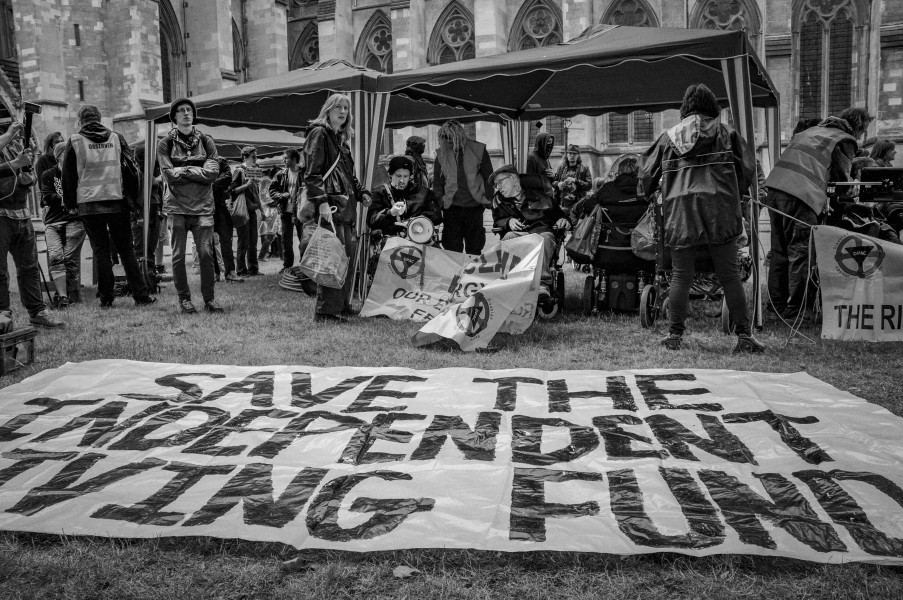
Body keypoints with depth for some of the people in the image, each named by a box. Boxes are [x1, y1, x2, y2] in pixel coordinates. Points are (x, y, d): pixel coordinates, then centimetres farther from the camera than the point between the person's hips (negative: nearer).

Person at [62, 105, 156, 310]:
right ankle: (141, 295, 4)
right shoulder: (116, 138, 7)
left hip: (88, 204, -1)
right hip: (117, 202, 1)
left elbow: (67, 176, 5)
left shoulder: (75, 141, 2)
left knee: (100, 250, 5)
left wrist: (71, 204, 14)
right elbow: (131, 169, 6)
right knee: (126, 249, 7)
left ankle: (106, 298, 5)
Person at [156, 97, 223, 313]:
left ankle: (209, 298, 6)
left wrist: (183, 170, -8)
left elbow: (213, 172, -5)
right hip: (177, 206, -1)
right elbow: (169, 175, -7)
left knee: (206, 253, -4)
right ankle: (184, 299, 11)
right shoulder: (165, 144, 5)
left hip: (202, 205, 1)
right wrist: (197, 173, -7)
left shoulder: (206, 141, 8)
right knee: (179, 254, 1)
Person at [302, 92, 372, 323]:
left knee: (348, 258, 11)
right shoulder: (319, 133, -3)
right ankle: (326, 311, -7)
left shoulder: (341, 139, 23)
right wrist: (322, 201, -22)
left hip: (346, 206, 9)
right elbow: (312, 173, -12)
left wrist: (362, 192, 18)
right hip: (330, 205, -9)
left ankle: (342, 306, 20)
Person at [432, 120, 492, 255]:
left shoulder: (478, 150, 0)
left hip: (474, 207, -1)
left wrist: (486, 199, 0)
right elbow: (437, 180, 11)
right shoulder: (442, 154, 4)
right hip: (451, 207, 1)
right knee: (452, 249, 1)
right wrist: (440, 200, 1)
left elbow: (488, 177, 6)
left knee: (474, 249, 6)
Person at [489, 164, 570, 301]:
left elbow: (558, 214, 21)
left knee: (545, 238, -37)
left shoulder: (540, 197, 21)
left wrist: (563, 221, -2)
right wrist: (509, 221, -8)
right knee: (509, 237, -35)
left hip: (542, 230, -1)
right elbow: (498, 220, 13)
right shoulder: (498, 199, 26)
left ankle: (542, 283, -50)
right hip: (518, 233, 1)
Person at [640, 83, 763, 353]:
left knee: (680, 276, 6)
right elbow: (748, 168, 9)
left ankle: (674, 335, 7)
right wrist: (736, 193, 24)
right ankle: (744, 336, 3)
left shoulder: (669, 136, 13)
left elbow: (647, 173, 15)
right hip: (718, 209, -1)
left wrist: (649, 195, 32)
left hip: (680, 211, 1)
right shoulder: (725, 133, 10)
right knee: (730, 276, 2)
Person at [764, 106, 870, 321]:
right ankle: (793, 310, 0)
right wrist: (852, 187, 24)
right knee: (799, 253, -2)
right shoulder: (845, 141, 7)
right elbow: (842, 179, 4)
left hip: (775, 185, 7)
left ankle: (776, 303, 22)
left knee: (780, 251, 15)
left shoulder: (813, 130, 28)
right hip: (801, 196, -7)